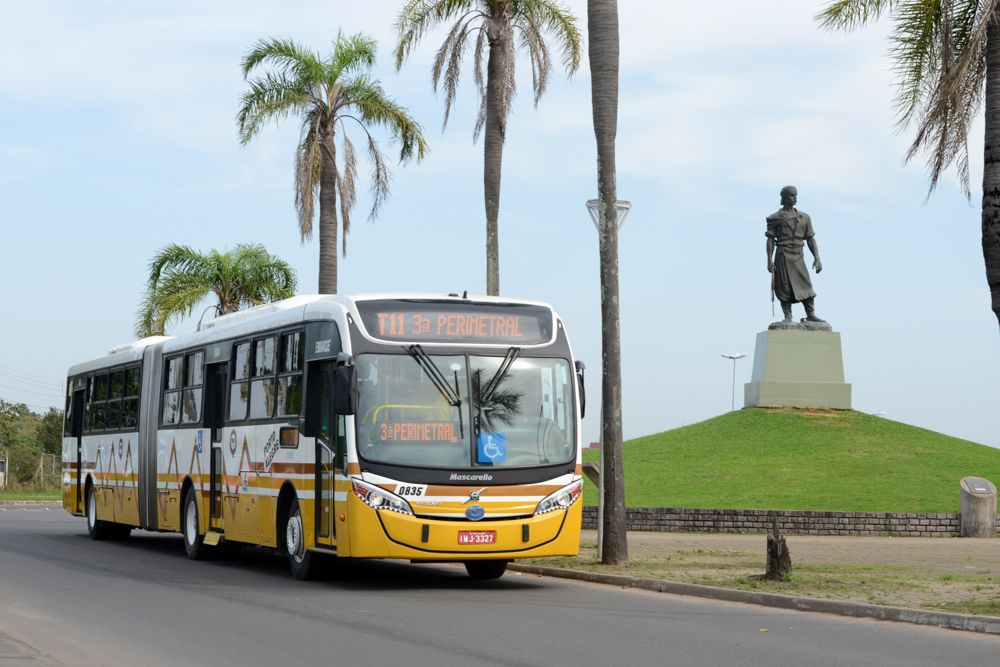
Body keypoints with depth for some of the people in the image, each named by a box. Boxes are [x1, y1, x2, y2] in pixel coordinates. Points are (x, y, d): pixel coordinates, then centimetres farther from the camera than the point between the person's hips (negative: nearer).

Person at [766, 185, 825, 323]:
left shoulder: (804, 217, 13)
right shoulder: (776, 218, 2)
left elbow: (810, 239, 12)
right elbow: (770, 240, -1)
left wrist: (817, 258, 3)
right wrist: (769, 260, -9)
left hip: (798, 257, 3)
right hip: (783, 257, -3)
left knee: (806, 285, -3)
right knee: (785, 287, -4)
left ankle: (811, 315, -2)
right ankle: (788, 316, 0)